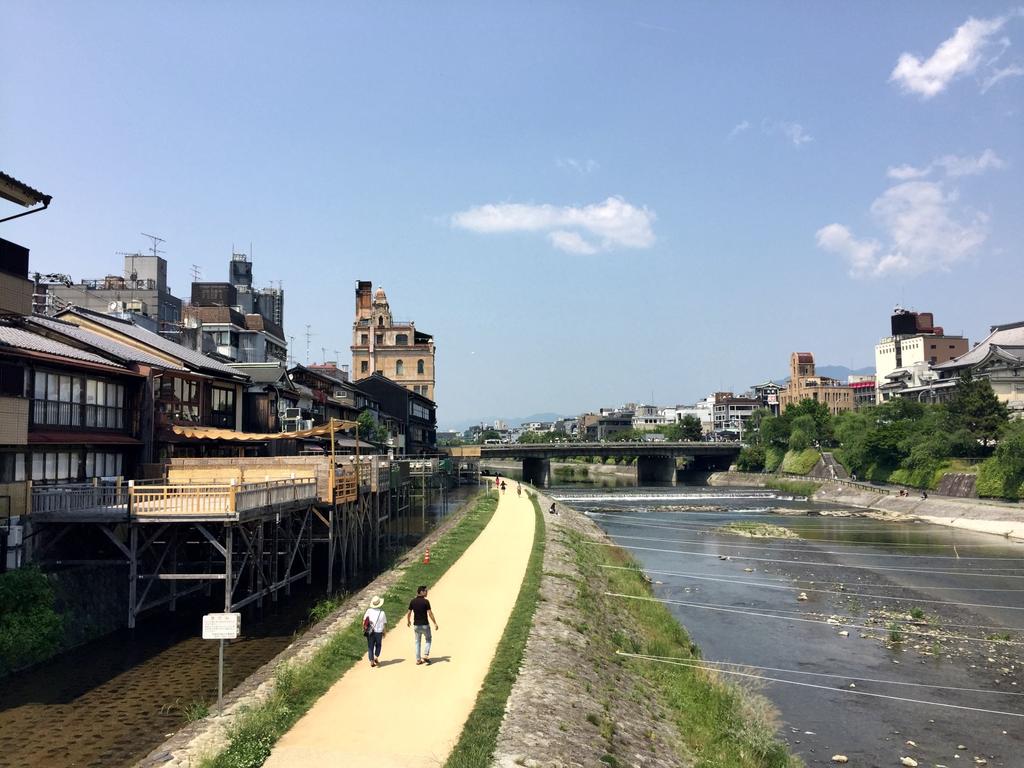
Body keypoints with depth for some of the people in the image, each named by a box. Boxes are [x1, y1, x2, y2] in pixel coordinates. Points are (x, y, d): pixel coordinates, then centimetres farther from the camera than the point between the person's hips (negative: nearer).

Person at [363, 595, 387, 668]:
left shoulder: (369, 610, -3)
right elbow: (385, 624, 1)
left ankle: (371, 660, 7)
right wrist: (385, 632, 13)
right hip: (379, 632, -1)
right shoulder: (382, 612, -4)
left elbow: (364, 620, -5)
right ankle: (376, 657, 2)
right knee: (378, 645, 19)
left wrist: (365, 627, 9)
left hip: (370, 632, 1)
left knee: (370, 646, 10)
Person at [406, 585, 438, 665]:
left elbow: (409, 613, 6)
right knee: (428, 640, 14)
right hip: (425, 625, -4)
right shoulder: (425, 601, -14)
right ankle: (425, 655, -1)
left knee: (417, 642, 14)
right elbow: (430, 613, -16)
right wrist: (435, 623, -9)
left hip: (416, 625, 4)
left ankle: (418, 659, 14)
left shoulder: (412, 601, 0)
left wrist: (408, 621, 24)